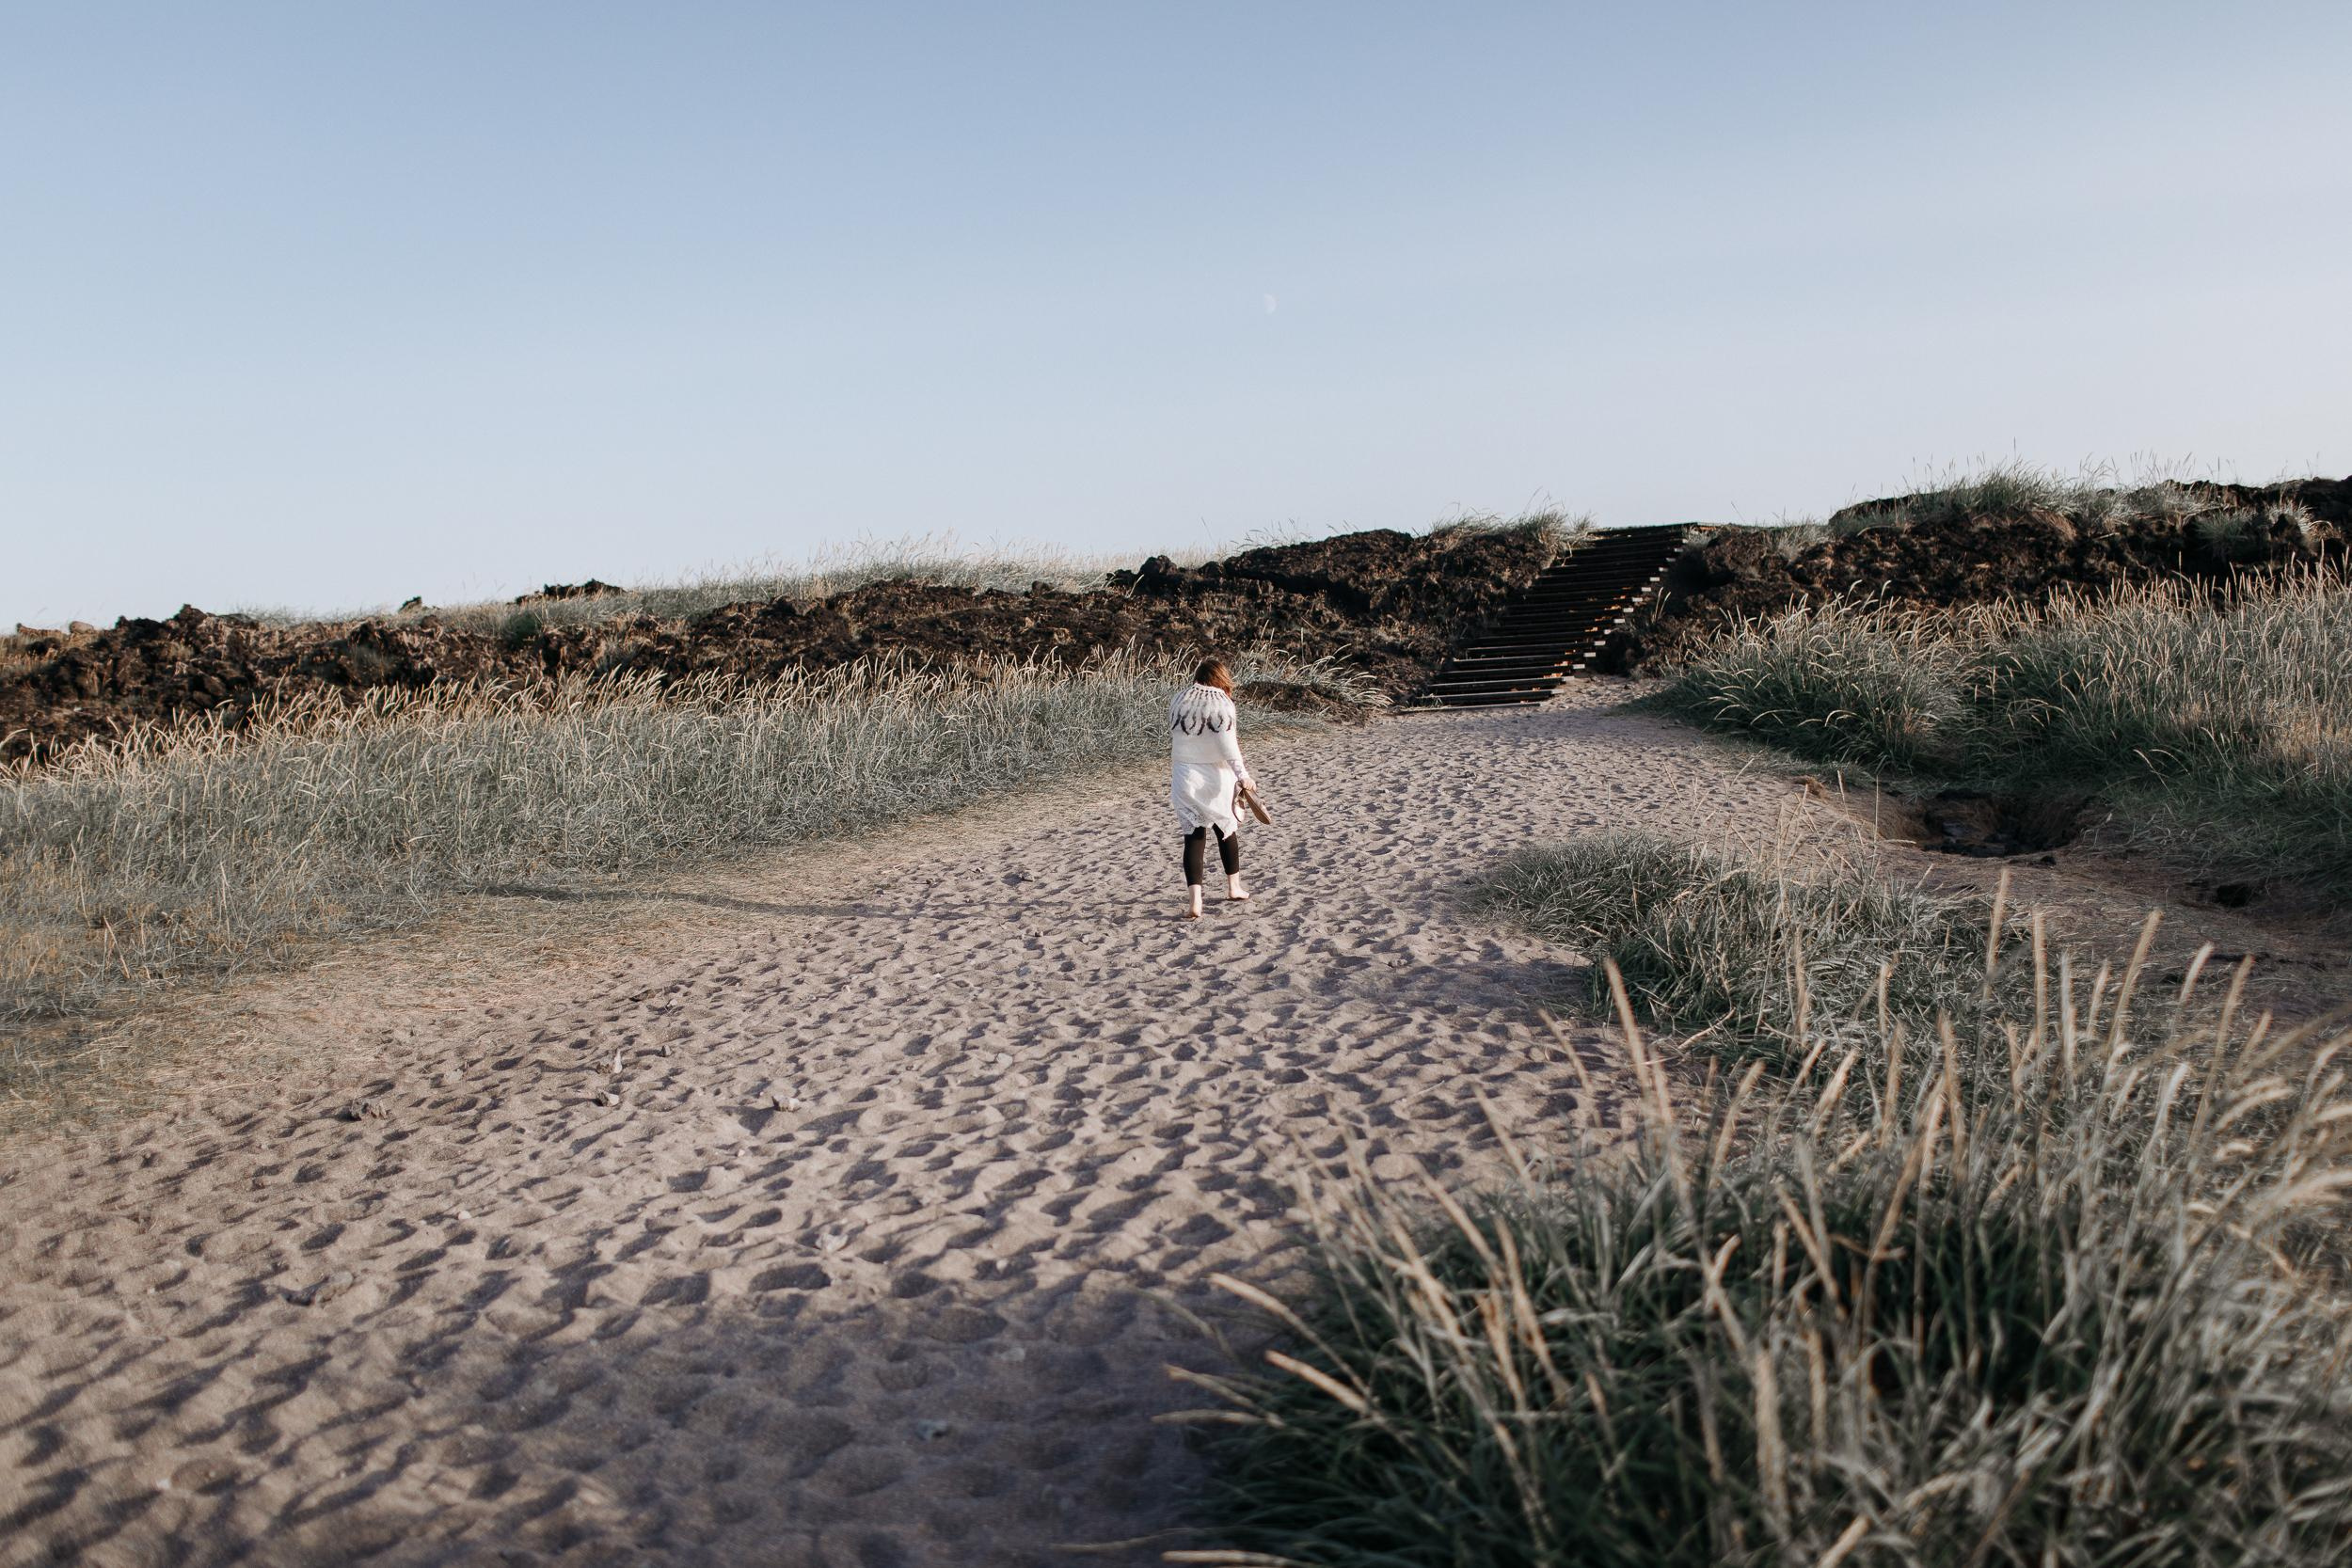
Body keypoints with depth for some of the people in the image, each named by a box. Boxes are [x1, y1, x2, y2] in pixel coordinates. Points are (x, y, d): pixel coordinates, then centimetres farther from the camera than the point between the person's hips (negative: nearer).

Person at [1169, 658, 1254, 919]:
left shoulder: (1177, 701, 4)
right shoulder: (1221, 704, -10)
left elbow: (1174, 739, 11)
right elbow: (1228, 745, -17)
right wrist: (1242, 775, -17)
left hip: (1185, 779, 2)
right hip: (1216, 779, -2)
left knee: (1194, 837, 1)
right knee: (1227, 830, 19)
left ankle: (1195, 900, -11)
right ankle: (1234, 888, 32)